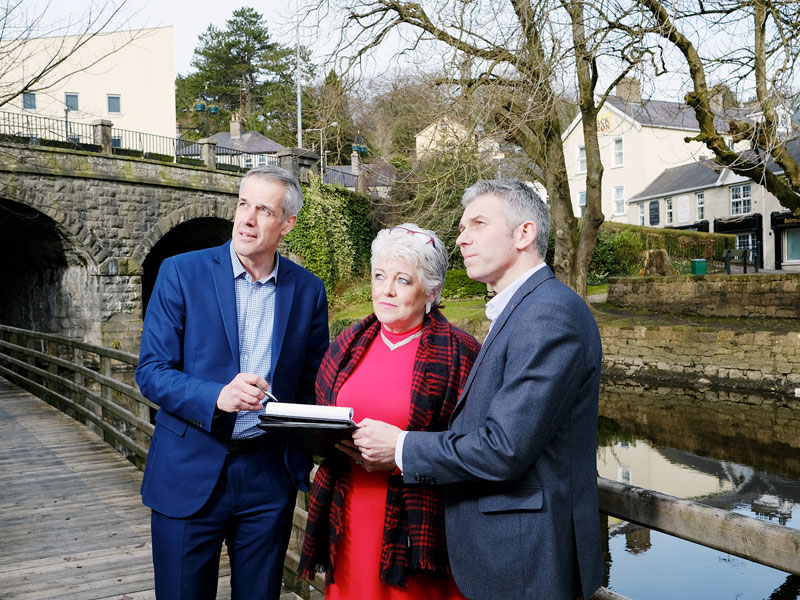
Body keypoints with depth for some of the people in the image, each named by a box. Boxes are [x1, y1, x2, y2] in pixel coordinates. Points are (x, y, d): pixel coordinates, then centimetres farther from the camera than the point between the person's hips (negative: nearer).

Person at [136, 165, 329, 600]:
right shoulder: (181, 273, -5)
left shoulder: (308, 290, 2)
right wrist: (217, 397, -24)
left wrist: (303, 457, -4)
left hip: (270, 474, 2)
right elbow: (151, 371, -7)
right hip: (190, 471, -2)